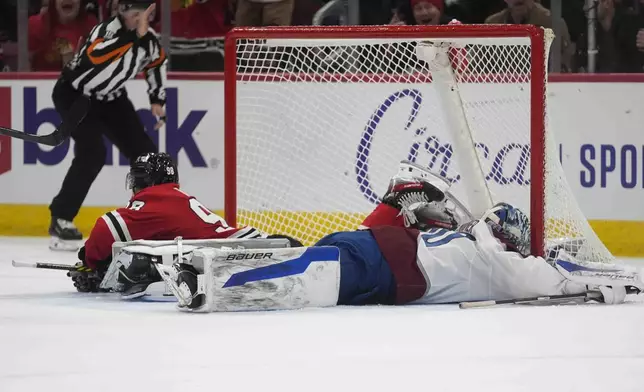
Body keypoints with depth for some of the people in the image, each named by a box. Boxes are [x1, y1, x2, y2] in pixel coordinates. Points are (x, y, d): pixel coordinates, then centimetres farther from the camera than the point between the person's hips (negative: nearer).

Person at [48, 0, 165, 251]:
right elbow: (94, 56, -52)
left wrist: (157, 100, 13)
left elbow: (157, 61, 17)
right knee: (92, 154, -25)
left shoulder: (148, 37, -7)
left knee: (143, 151, 2)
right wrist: (135, 35, -53)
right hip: (74, 94, -7)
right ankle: (60, 221, -17)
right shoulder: (109, 29, -29)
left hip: (110, 98, 7)